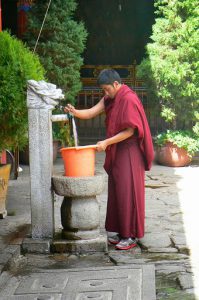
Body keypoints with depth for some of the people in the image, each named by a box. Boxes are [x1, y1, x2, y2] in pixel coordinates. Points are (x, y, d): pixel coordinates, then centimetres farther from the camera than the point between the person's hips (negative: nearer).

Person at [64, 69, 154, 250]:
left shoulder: (129, 99, -16)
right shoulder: (110, 99, 11)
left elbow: (130, 130, -19)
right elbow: (92, 112, 1)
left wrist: (107, 142, -20)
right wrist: (75, 112, -18)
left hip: (129, 152, -9)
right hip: (116, 153, 9)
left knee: (127, 192, -6)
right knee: (115, 192, 11)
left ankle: (131, 236, 0)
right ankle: (118, 230, 19)